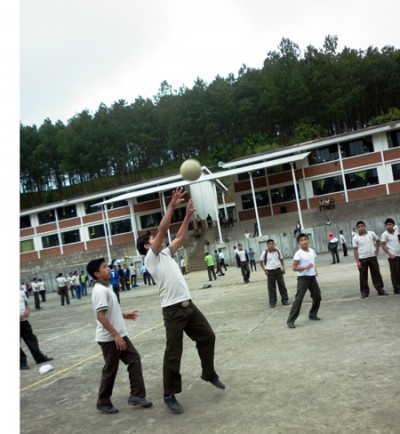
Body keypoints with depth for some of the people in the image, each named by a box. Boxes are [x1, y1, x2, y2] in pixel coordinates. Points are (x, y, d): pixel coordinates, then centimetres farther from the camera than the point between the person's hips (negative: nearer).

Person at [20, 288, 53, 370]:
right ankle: (22, 363, 12)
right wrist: (19, 316, -23)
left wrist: (27, 311, -1)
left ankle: (39, 357, 23)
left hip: (24, 320, 6)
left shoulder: (21, 292, 6)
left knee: (31, 339, 13)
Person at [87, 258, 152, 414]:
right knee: (110, 370, 4)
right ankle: (103, 402, 21)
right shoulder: (100, 290, -21)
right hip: (109, 338, -9)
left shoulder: (106, 288, 10)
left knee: (134, 359, 8)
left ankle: (136, 395, 14)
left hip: (119, 335, 9)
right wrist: (115, 335, -25)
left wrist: (124, 315, 21)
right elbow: (101, 316, -26)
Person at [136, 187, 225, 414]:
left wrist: (188, 215, 13)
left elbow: (180, 238, 18)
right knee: (173, 353, -1)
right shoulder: (151, 257, -6)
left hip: (189, 305, 8)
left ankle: (209, 373, 33)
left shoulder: (166, 254, 18)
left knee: (208, 337, 13)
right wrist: (172, 205, -17)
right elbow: (162, 230, -14)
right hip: (173, 310, -8)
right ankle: (170, 395, 13)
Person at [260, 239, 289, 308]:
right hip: (270, 271, -2)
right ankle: (272, 302, 12)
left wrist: (283, 267, -1)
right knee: (271, 287, 3)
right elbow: (261, 262, 4)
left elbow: (282, 259, 13)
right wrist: (265, 270, -4)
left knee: (282, 285, 6)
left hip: (278, 270, 2)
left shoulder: (277, 251, 1)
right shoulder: (264, 253, -6)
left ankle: (285, 300, 18)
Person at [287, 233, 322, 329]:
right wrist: (305, 267, -26)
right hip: (303, 278, -7)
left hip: (312, 278, 7)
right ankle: (290, 320, -6)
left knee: (317, 297, 12)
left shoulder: (312, 251, 6)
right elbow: (294, 268, -16)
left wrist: (315, 271, 4)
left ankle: (312, 314, 33)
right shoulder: (298, 254, -14)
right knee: (298, 299, -10)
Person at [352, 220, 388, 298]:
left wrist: (377, 250, 8)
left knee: (376, 274, 8)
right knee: (363, 276, 4)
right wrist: (357, 261, -10)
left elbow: (378, 241, 17)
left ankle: (380, 289, 18)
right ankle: (364, 292, 13)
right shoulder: (355, 238, -5)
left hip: (372, 257, 2)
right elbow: (355, 250, -5)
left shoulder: (371, 234, -1)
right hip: (362, 259, -1)